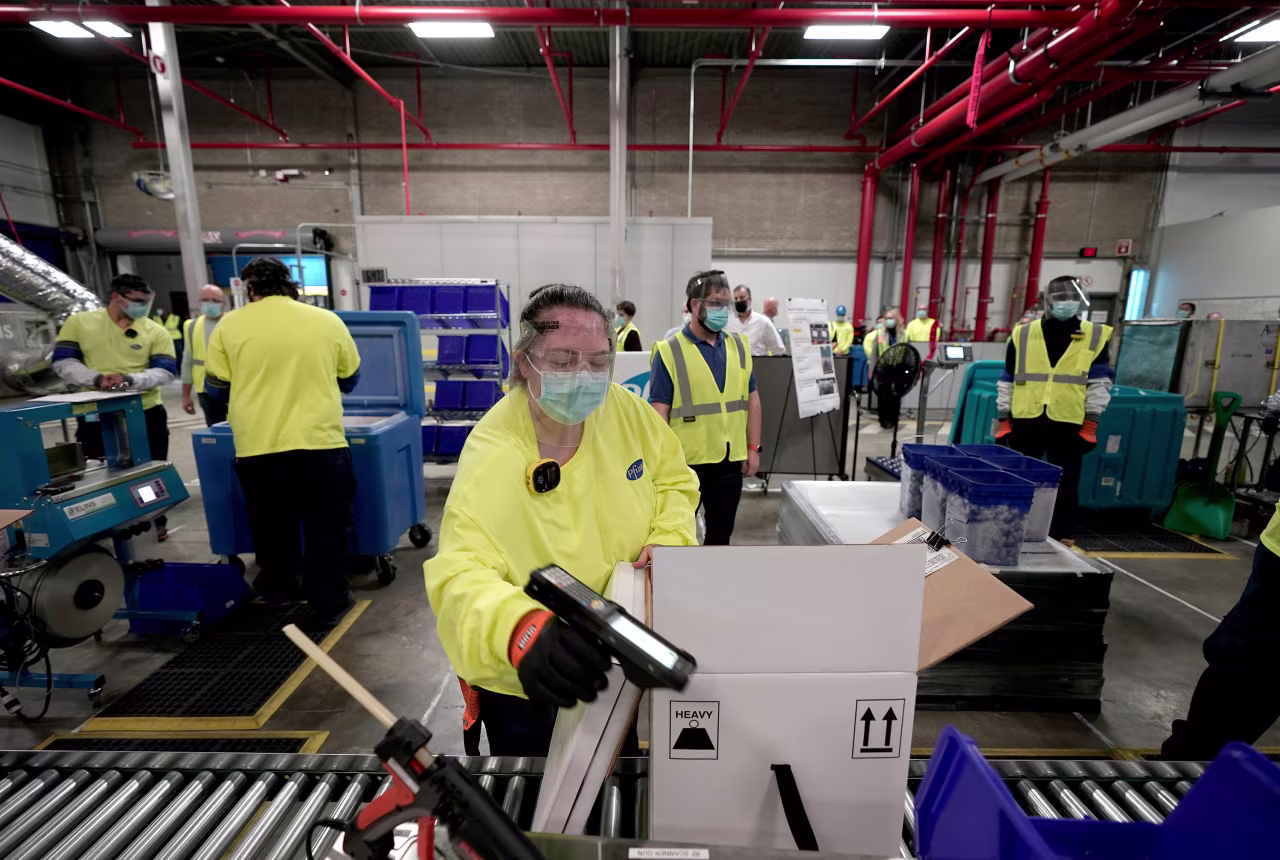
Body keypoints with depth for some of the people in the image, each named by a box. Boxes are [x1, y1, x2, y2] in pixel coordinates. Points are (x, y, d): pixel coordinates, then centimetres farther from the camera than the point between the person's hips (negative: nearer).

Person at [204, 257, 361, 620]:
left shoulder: (229, 325, 2)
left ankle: (279, 594, 34)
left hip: (257, 447, 1)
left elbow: (216, 389, 9)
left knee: (272, 529, 18)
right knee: (326, 528, 11)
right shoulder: (328, 321, 3)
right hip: (320, 442, -1)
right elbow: (349, 380, 15)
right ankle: (328, 600, 19)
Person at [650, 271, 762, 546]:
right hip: (686, 461, -4)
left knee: (720, 534, 17)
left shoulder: (739, 347, 5)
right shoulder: (670, 351, -9)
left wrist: (753, 448, 7)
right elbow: (660, 411, -10)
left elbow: (751, 399, 10)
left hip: (730, 460, 4)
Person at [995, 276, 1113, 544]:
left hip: (1068, 424, 0)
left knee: (1065, 484, 7)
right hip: (1025, 421, 0)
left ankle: (1060, 538, 20)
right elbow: (1007, 381, 6)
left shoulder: (1096, 336, 4)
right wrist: (1003, 419, 2)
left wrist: (1091, 423, -2)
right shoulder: (1022, 334, 4)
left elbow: (1099, 383, 4)